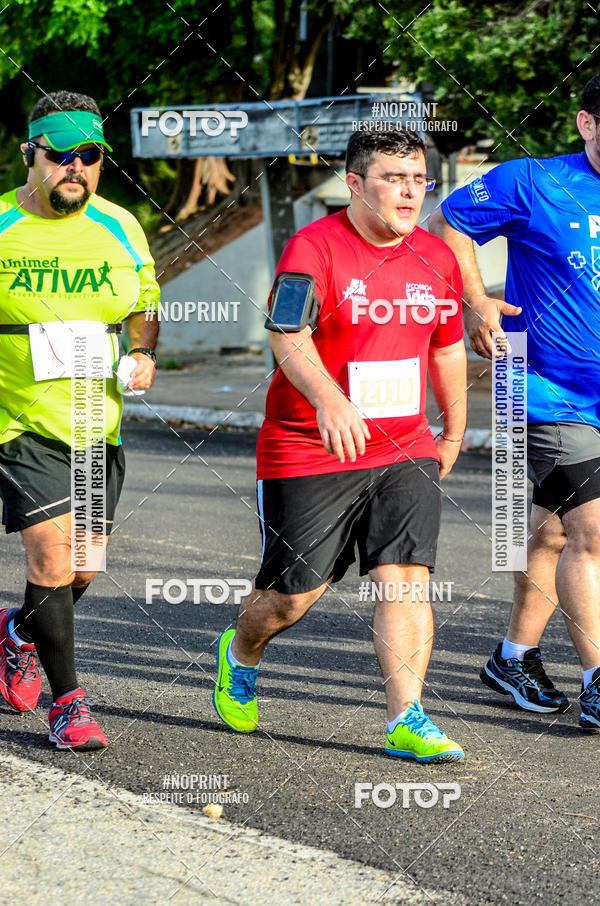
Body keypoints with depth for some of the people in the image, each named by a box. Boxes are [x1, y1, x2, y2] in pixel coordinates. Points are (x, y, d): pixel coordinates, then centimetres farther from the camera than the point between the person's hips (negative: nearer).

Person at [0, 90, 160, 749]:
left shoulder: (120, 229, 5)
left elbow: (144, 307, 16)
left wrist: (143, 355, -3)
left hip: (98, 424, 4)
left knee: (85, 570, 7)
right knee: (53, 557, -13)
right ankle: (67, 701, 2)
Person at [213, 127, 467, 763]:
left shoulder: (437, 259, 6)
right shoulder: (313, 247, -13)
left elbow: (448, 350, 20)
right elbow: (288, 336, -28)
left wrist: (453, 434, 27)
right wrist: (328, 399, -46)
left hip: (404, 450, 4)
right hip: (307, 450, -4)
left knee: (405, 579, -10)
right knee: (294, 592, 4)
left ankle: (408, 721, -7)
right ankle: (240, 653, 36)